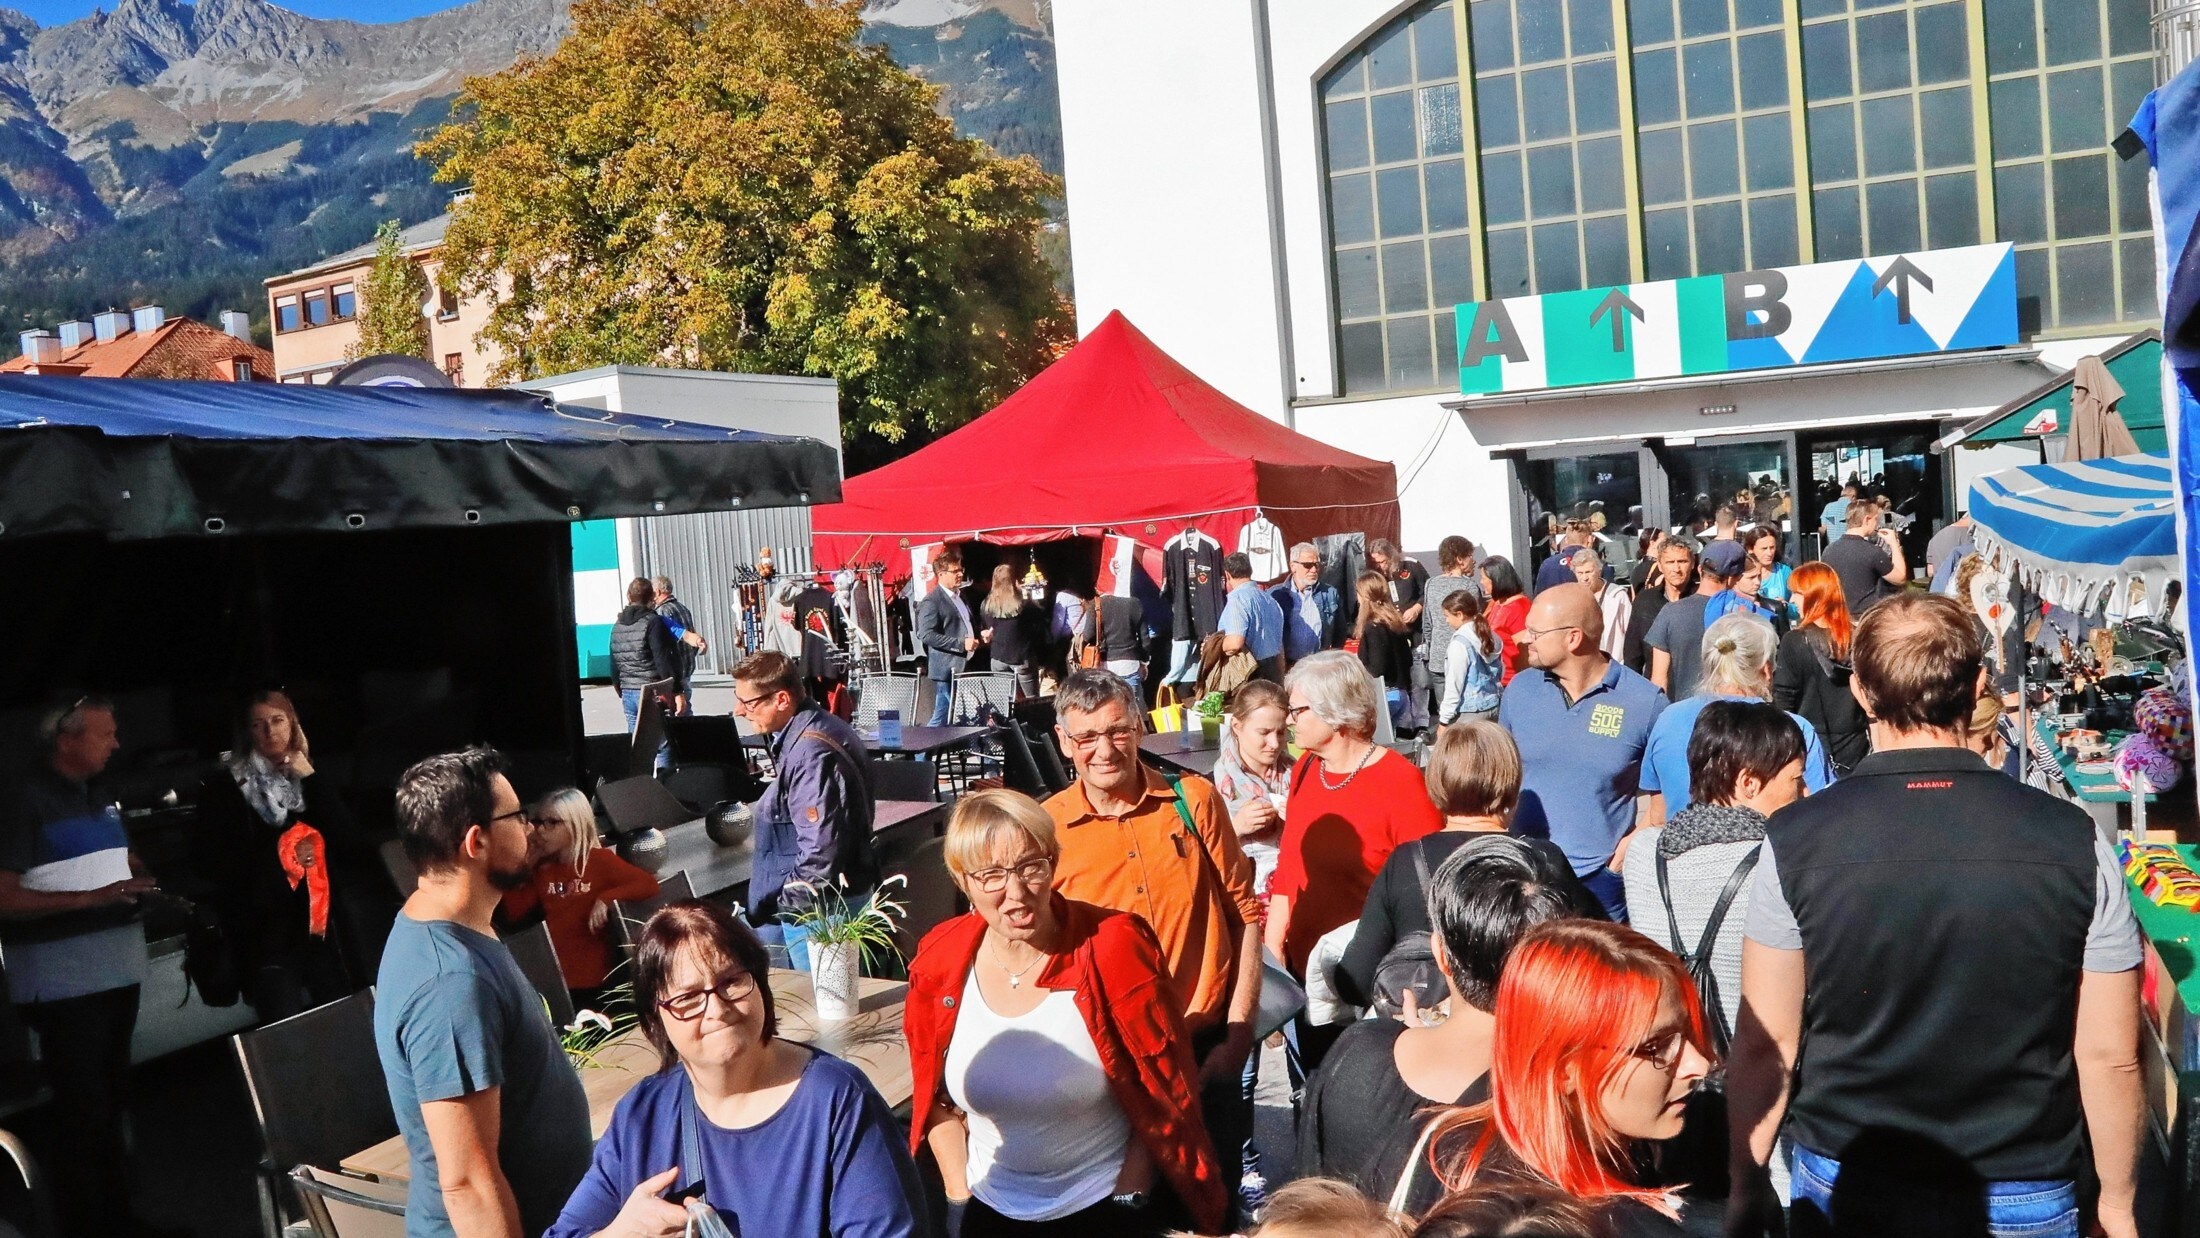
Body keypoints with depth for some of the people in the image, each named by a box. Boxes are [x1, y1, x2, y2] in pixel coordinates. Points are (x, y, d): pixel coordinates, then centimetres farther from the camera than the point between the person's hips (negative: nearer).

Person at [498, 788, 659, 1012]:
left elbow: (648, 885, -12)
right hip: (555, 981, 4)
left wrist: (606, 899, -23)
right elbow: (514, 913, 3)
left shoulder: (599, 860, -3)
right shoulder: (541, 868, 10)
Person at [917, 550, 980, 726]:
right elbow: (926, 635, -21)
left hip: (966, 667, 9)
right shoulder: (931, 601, -11)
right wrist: (961, 644, -23)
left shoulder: (961, 596, 18)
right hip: (948, 670, -9)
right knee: (943, 716, -7)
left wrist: (979, 634, 12)